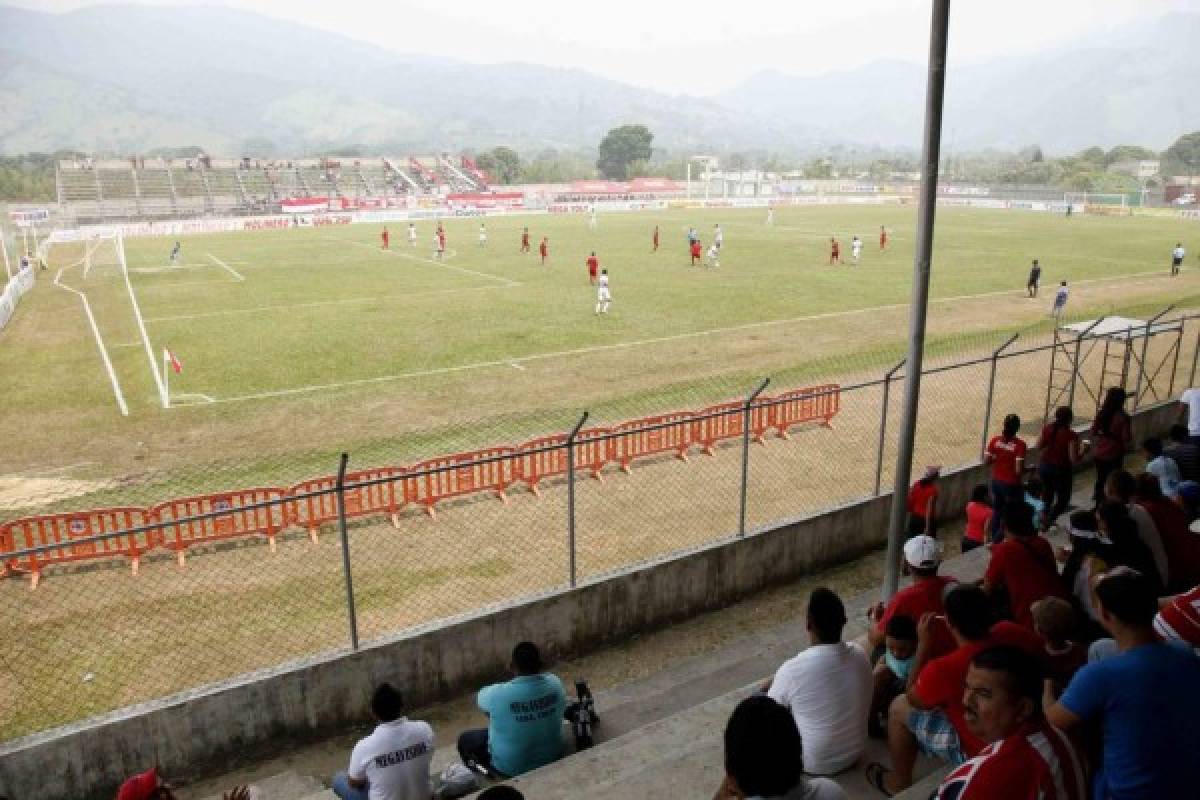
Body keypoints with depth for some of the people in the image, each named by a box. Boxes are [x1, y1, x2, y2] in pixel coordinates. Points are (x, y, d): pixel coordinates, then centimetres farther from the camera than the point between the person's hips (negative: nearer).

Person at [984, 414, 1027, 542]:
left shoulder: (995, 440, -9)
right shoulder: (1020, 444, -21)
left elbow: (986, 460, -7)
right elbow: (1018, 470, -23)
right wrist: (1025, 468, -3)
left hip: (996, 481, 5)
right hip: (1012, 484, -5)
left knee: (996, 512, 21)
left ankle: (995, 539, 34)